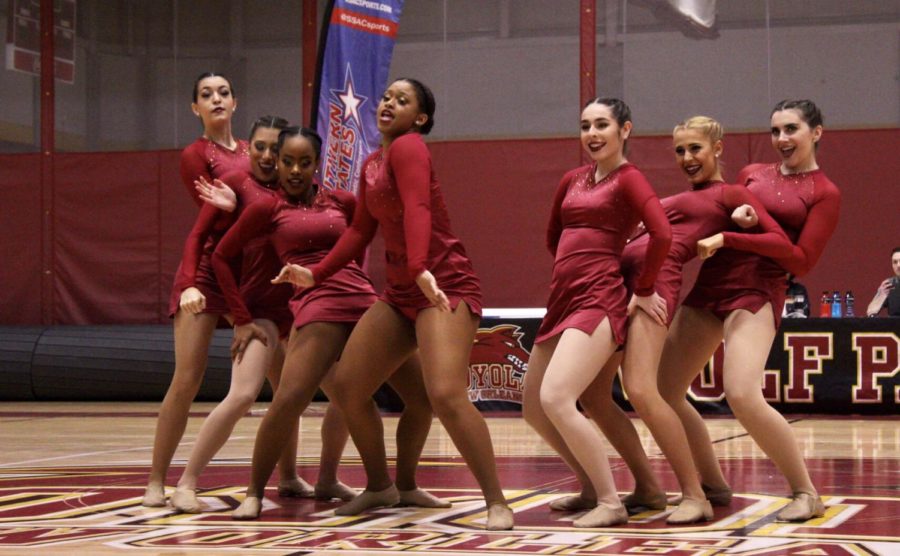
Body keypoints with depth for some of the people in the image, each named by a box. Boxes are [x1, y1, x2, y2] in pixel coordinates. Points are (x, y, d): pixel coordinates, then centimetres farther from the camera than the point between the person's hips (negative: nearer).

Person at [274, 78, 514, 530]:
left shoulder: (407, 146, -10)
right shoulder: (371, 164, 16)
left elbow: (417, 209, -26)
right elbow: (361, 230, 23)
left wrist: (421, 270, -41)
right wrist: (316, 274, 14)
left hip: (444, 286, -9)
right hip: (399, 291, 9)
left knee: (446, 395, -24)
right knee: (346, 385, 6)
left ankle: (496, 501, -14)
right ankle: (379, 485, 24)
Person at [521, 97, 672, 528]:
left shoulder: (628, 179, -4)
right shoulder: (572, 180, 16)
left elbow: (662, 234, -17)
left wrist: (644, 290, -11)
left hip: (598, 300, -9)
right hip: (562, 298, 9)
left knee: (556, 400, -23)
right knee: (534, 409, 12)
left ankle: (611, 504, -15)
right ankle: (593, 486, 28)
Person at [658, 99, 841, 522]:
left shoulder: (824, 194, 1)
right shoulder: (752, 175, 17)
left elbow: (802, 261, -8)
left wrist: (728, 239, -14)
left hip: (756, 294, -7)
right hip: (708, 286, 7)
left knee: (743, 396, -27)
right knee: (662, 390, 5)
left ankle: (806, 492, -8)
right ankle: (713, 484, 22)